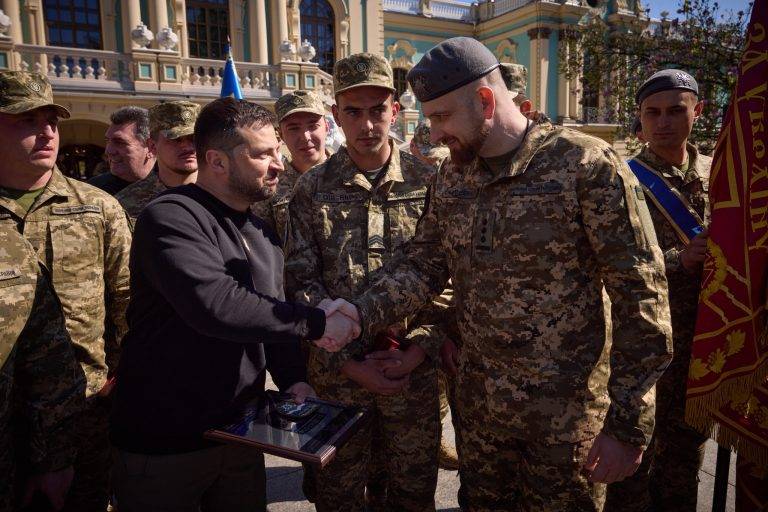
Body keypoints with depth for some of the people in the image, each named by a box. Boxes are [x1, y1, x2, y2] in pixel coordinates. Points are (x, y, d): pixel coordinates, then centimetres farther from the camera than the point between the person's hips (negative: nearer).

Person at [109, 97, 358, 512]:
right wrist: (315, 323, -24)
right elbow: (214, 304, -33)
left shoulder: (262, 232, 8)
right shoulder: (170, 217, -18)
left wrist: (293, 379, -5)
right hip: (161, 444, -6)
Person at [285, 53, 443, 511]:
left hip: (415, 370, 0)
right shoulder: (311, 189, -1)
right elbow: (301, 283, -4)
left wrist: (419, 349, -11)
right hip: (338, 371, 1)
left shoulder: (429, 183, -1)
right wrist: (349, 362, -11)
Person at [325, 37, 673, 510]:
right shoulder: (450, 179, 3)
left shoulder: (586, 164, -17)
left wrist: (629, 425, -14)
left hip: (566, 416, -5)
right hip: (479, 405, 5)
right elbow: (424, 264, 4)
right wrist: (363, 312, -14)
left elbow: (640, 295, -16)